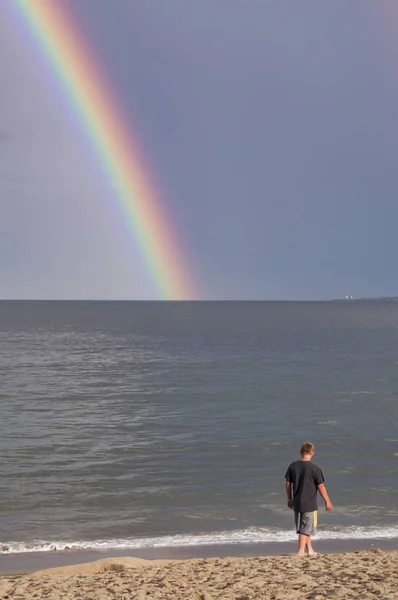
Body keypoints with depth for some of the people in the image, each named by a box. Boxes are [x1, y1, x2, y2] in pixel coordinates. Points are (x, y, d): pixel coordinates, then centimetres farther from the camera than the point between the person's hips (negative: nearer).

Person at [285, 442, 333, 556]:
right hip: (310, 504, -5)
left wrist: (289, 499, 16)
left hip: (297, 503, 5)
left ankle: (309, 550, 26)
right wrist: (327, 501, 1)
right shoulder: (314, 468, -14)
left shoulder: (293, 466, -1)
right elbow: (321, 486, -9)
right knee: (306, 528, 4)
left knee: (302, 527, 16)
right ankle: (301, 550, 2)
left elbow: (288, 484, 5)